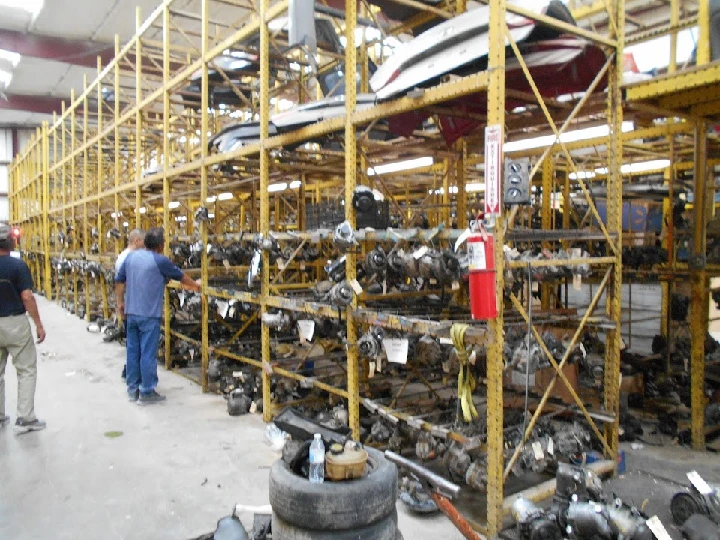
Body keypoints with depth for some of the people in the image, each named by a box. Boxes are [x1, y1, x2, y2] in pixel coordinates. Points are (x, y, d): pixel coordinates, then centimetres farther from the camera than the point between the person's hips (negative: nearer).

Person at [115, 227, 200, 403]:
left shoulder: (131, 256, 7)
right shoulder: (160, 261, -10)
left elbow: (119, 280, 12)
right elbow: (180, 276, 3)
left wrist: (120, 302, 21)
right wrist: (195, 285, 20)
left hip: (131, 312, 7)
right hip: (149, 314, -6)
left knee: (133, 351, 13)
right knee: (148, 353, 0)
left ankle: (132, 389, 21)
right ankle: (147, 392, 6)